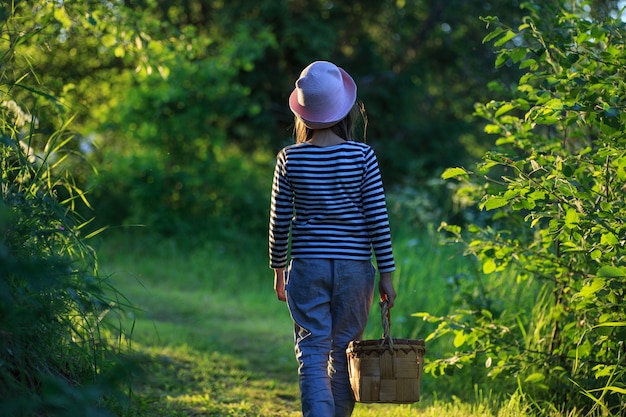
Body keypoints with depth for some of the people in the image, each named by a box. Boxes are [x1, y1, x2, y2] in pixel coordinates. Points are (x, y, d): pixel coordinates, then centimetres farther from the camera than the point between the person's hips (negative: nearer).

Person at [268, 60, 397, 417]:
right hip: (354, 267, 0)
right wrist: (386, 274, 1)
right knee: (344, 352, 13)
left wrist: (278, 270, 15)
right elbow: (378, 218, -5)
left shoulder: (290, 159, -2)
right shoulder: (362, 155, -5)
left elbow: (279, 222, 2)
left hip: (307, 266, 0)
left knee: (313, 353, 1)